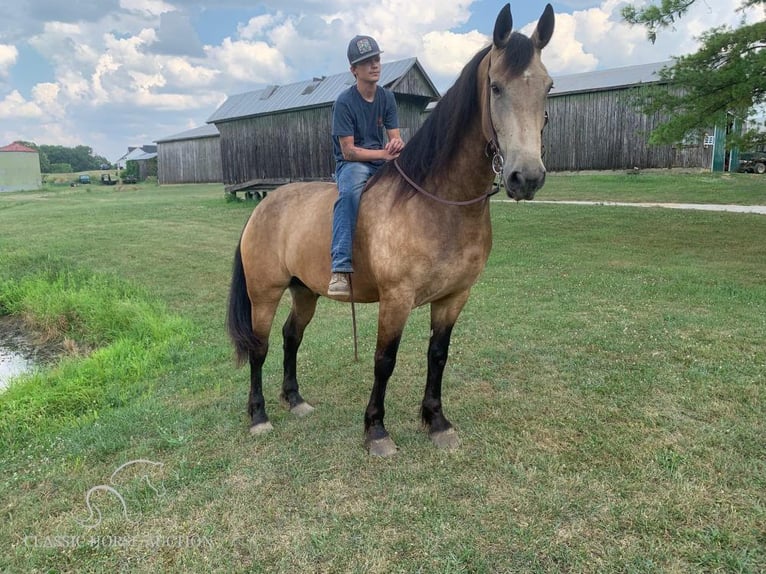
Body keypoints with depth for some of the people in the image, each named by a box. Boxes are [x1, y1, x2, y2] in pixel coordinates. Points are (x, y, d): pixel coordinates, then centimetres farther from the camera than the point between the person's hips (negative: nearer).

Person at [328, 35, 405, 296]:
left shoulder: (387, 98, 6)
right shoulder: (345, 102, -10)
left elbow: (396, 139, 3)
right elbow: (348, 151, -14)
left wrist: (397, 144, -22)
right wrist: (384, 153, -22)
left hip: (383, 163, 6)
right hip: (351, 164, -6)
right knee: (350, 192, -39)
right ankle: (341, 267, -44)